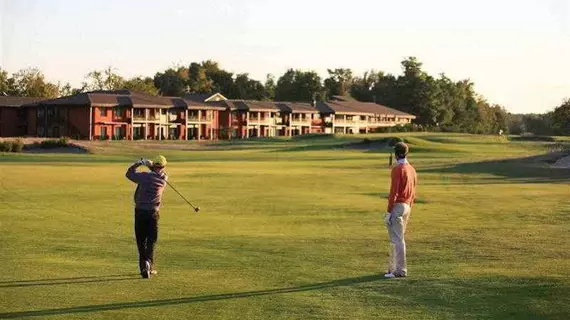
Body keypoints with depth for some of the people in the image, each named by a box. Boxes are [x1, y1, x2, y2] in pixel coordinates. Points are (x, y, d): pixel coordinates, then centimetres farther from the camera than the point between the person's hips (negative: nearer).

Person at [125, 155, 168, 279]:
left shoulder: (144, 176, -7)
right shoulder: (163, 179, -1)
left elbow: (129, 173, 9)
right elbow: (160, 173, 23)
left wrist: (138, 163, 17)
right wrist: (149, 164, 14)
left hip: (140, 212, 0)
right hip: (153, 213, 0)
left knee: (140, 240, 11)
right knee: (151, 241, 4)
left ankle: (143, 266, 12)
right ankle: (148, 262, -19)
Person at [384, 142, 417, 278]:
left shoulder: (397, 169, -14)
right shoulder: (412, 169, 11)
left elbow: (394, 191, -18)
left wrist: (389, 211, -15)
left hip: (398, 206, -9)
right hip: (407, 206, 9)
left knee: (397, 239, -6)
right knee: (397, 238, 14)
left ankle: (400, 270, -6)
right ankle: (392, 268, 18)